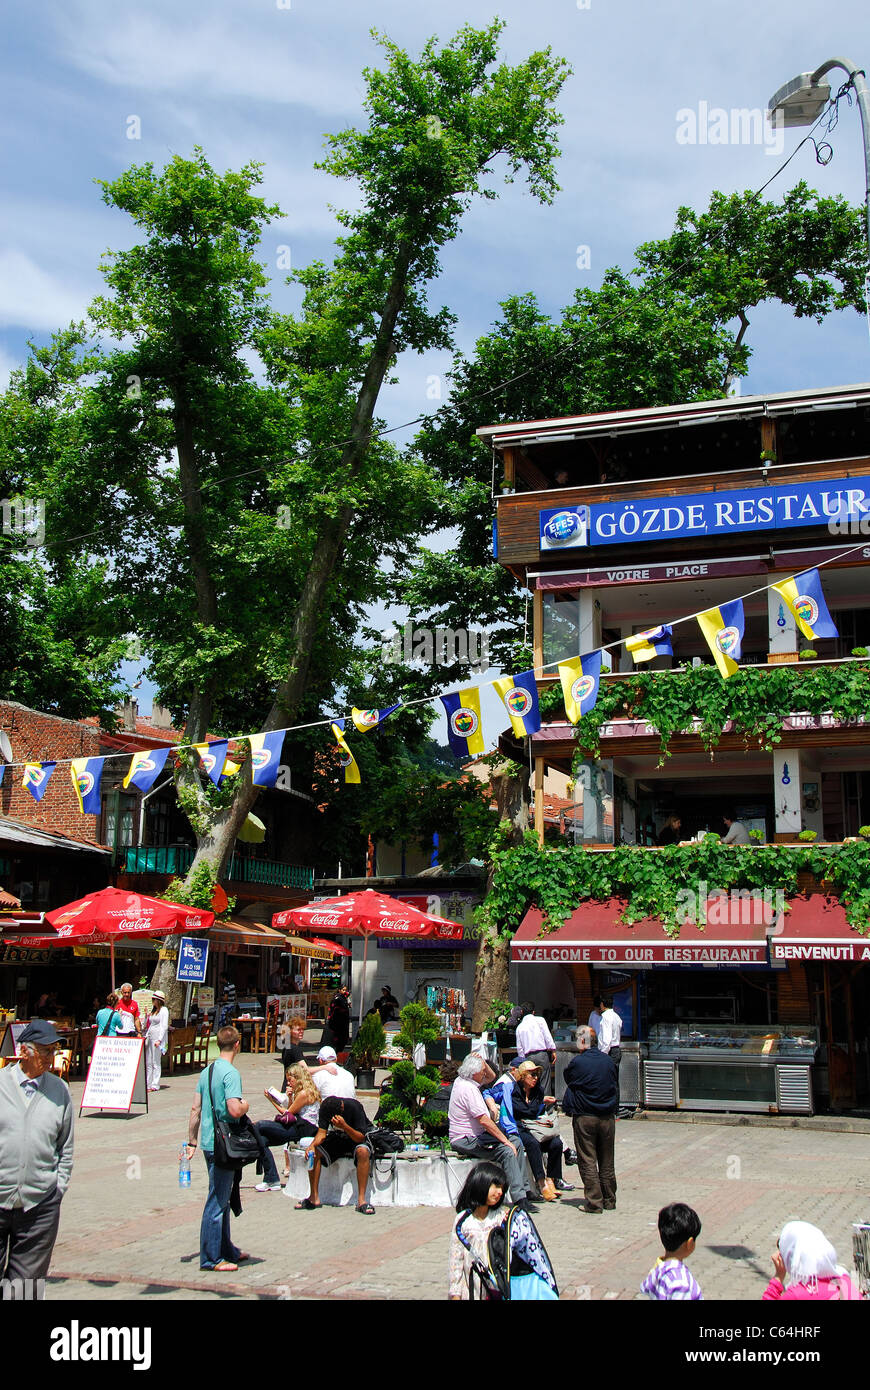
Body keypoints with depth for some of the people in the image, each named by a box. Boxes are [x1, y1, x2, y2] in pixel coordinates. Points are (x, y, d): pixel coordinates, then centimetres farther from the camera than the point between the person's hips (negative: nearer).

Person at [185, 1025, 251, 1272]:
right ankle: (210, 1258, 5)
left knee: (222, 1199, 18)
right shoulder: (231, 1073, -16)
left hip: (209, 1144, 9)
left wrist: (191, 1142, 16)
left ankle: (226, 1250, 29)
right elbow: (235, 1110, -26)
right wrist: (245, 1105, -4)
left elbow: (195, 1109, 11)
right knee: (217, 1201, -1)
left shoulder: (206, 1071, 10)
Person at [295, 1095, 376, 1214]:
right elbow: (321, 1132, -14)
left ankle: (361, 1200, -33)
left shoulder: (354, 1107, -28)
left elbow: (360, 1138, -28)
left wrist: (344, 1126, -43)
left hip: (356, 1139, -4)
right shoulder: (324, 1108, -15)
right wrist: (313, 1145, -35)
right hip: (337, 1138, 4)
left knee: (363, 1151, -37)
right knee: (314, 1152, -21)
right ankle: (314, 1198, -12)